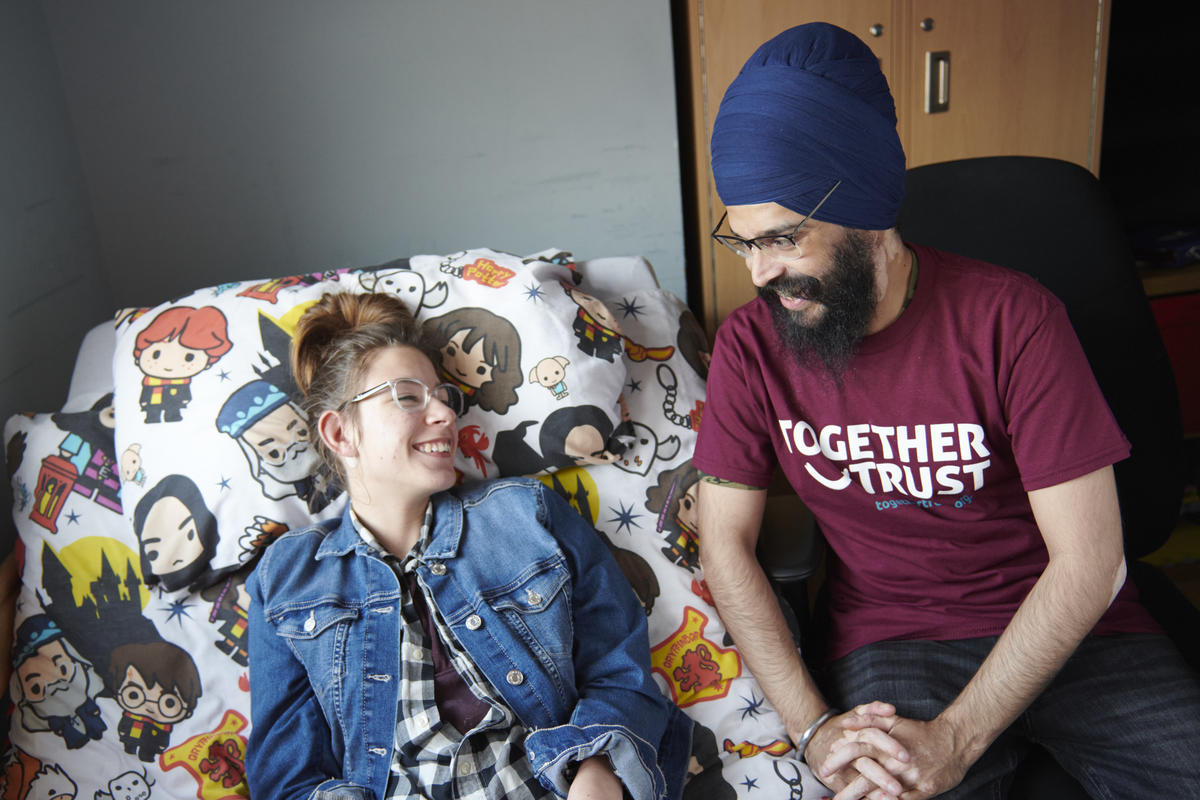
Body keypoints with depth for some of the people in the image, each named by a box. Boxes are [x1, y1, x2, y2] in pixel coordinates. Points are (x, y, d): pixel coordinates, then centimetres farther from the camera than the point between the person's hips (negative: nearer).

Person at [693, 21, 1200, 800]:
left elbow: (1090, 562, -13)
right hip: (892, 640, 0)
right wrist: (812, 726, -15)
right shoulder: (751, 344, -7)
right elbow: (726, 541, -4)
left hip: (1067, 626, 1)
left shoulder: (1011, 318, -14)